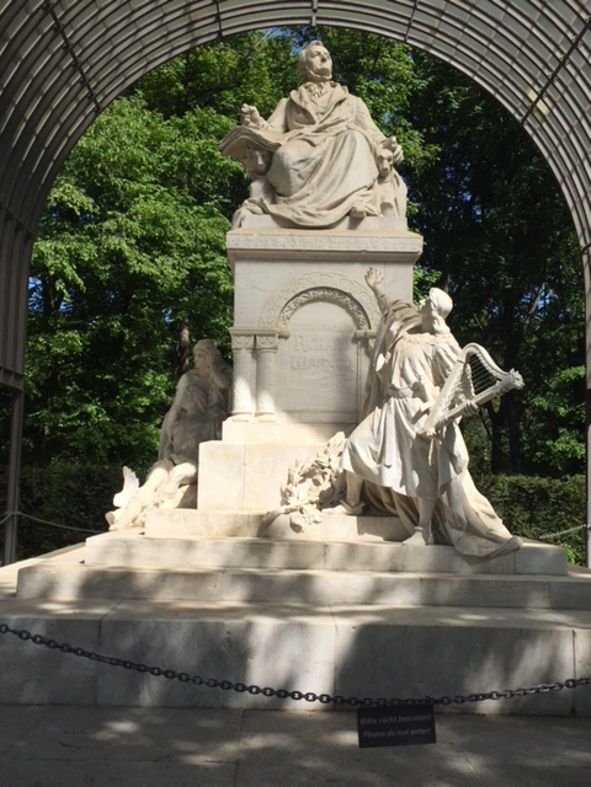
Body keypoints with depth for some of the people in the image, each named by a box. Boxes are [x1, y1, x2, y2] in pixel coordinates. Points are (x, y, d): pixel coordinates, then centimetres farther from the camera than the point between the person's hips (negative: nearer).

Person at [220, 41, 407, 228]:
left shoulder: (353, 102, 31)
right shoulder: (288, 104, 30)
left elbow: (372, 135, 16)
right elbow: (271, 132, 12)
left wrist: (386, 147, -8)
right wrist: (255, 124, -12)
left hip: (344, 167, 1)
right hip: (301, 160, 0)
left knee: (355, 138, -34)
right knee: (286, 156, -36)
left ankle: (357, 198, -49)